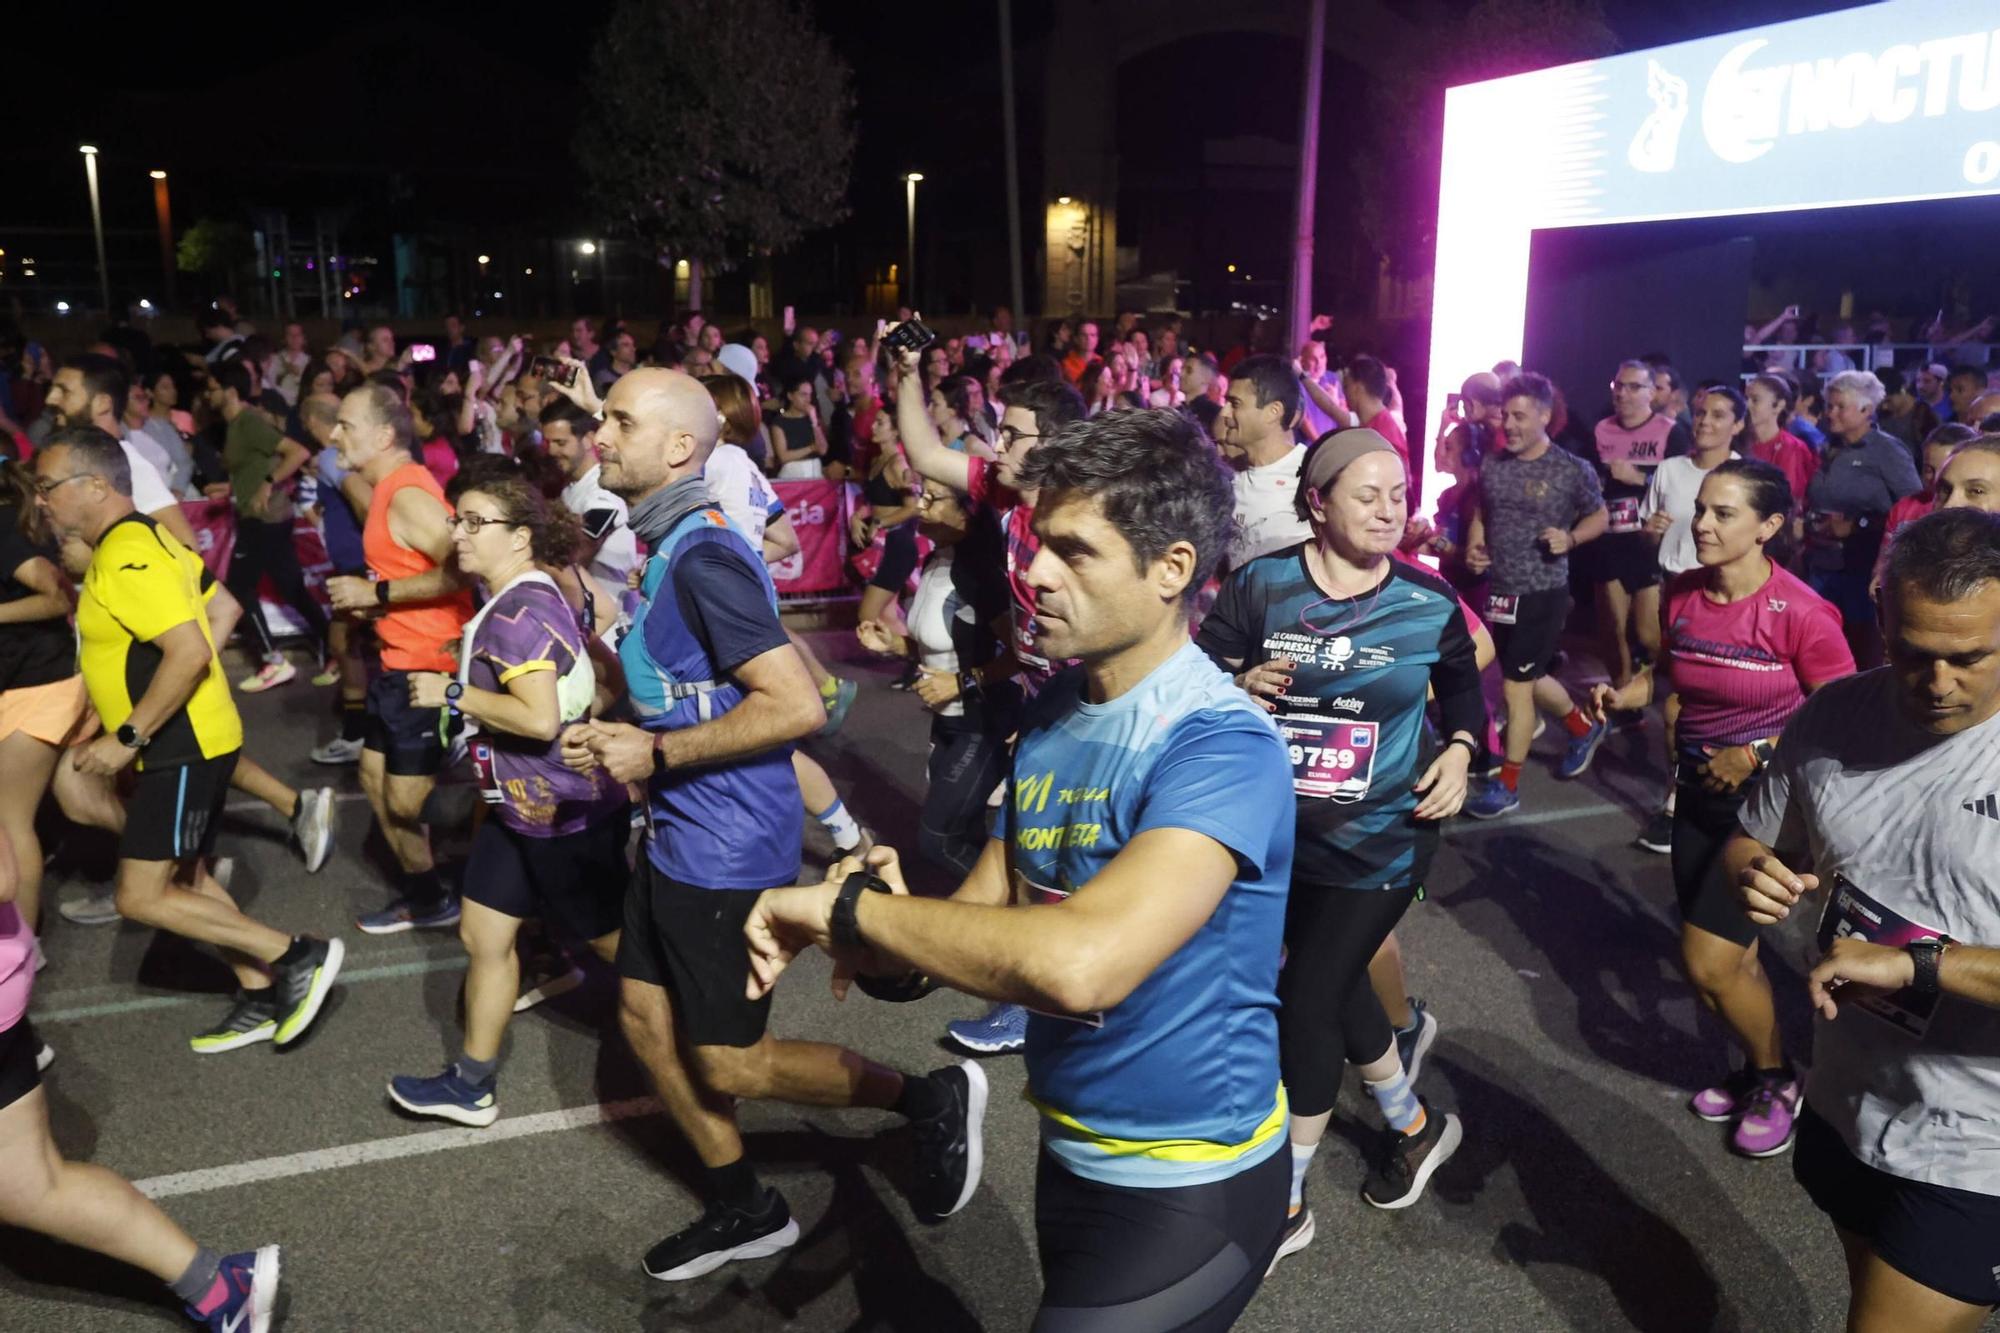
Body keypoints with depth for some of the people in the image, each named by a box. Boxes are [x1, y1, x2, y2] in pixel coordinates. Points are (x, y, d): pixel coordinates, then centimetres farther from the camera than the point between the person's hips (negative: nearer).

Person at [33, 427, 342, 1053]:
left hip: (184, 750, -10)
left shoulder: (126, 560, -20)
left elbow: (190, 652, -30)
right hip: (181, 744, 10)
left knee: (142, 898, -7)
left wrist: (127, 738, -23)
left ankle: (297, 955, -3)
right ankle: (262, 998, 24)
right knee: (186, 881, 17)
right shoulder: (141, 540, 11)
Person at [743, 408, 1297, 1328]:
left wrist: (849, 905, -30)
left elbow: (1081, 962, -42)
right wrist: (887, 939, -20)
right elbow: (989, 914, 3)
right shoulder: (1049, 715, -1)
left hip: (1188, 1185, -8)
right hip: (1070, 1150, 8)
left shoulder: (1222, 743, -27)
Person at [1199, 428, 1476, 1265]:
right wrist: (1238, 686, -29)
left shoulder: (1429, 603, -6)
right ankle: (1417, 1127, 48)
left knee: (1307, 1001, -1)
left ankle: (1285, 1203, 20)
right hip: (1275, 831, 2)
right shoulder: (1261, 586, -10)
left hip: (1380, 841, -2)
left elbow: (1463, 688, 12)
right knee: (1335, 988, 18)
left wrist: (1459, 753, -5)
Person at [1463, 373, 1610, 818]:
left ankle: (1507, 786, 9)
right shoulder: (1492, 466, 3)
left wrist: (1570, 538, -17)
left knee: (1516, 686, -4)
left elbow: (1599, 518, 2)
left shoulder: (1572, 470, -10)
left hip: (1543, 593, -6)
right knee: (1531, 677, 21)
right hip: (1500, 591, 6)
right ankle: (1584, 728, 48)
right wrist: (1473, 549, -2)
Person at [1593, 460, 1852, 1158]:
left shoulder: (1801, 612, -20)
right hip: (1698, 793, 6)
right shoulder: (1682, 593, -3)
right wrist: (1622, 694, -5)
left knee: (1707, 961, -6)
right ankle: (1760, 1068, 40)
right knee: (1733, 957, 16)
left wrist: (1758, 755, -17)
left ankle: (1776, 1078, 21)